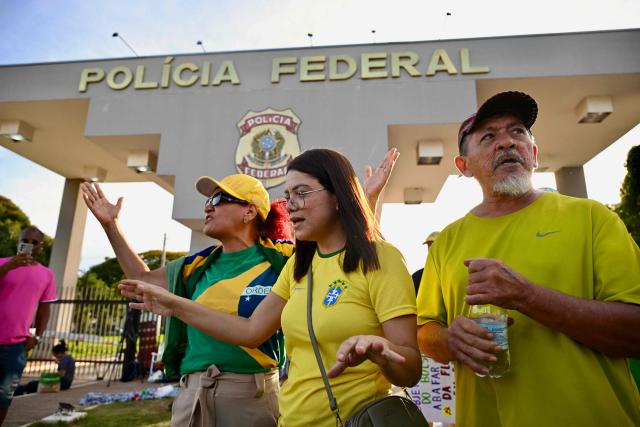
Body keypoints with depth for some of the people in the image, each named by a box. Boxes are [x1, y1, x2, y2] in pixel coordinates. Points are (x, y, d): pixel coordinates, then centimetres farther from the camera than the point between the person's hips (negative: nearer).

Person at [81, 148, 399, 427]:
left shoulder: (281, 258, -6)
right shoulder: (200, 265, 8)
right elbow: (143, 277, 22)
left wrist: (369, 197, -13)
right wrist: (110, 224, 20)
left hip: (250, 392, -4)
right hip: (191, 394, 4)